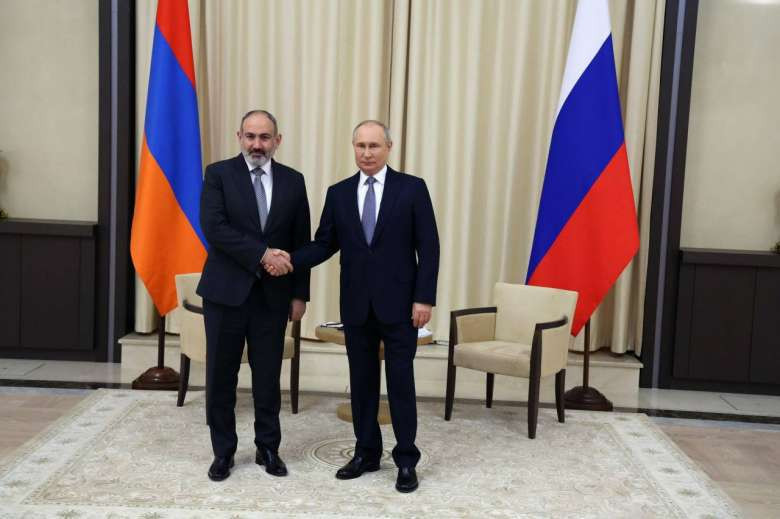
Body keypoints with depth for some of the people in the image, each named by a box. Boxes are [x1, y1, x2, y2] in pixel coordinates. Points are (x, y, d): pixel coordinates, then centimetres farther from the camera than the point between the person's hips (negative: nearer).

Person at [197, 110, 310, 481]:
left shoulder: (293, 180, 6)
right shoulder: (219, 174, -2)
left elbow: (302, 241, 7)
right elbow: (214, 228, -14)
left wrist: (299, 293, 3)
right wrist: (262, 253, -20)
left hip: (273, 294, 2)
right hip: (226, 291, -2)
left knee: (268, 377, 9)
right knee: (221, 377, 7)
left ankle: (268, 448, 25)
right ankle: (223, 451, 22)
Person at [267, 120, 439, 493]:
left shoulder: (412, 188, -3)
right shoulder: (338, 193, 7)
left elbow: (428, 247, -5)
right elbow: (324, 244, 5)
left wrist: (424, 298, -11)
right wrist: (290, 259, -12)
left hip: (399, 303, -3)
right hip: (356, 305, 3)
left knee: (400, 382, 3)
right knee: (361, 381, 12)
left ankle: (406, 460, 16)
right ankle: (366, 453, 26)